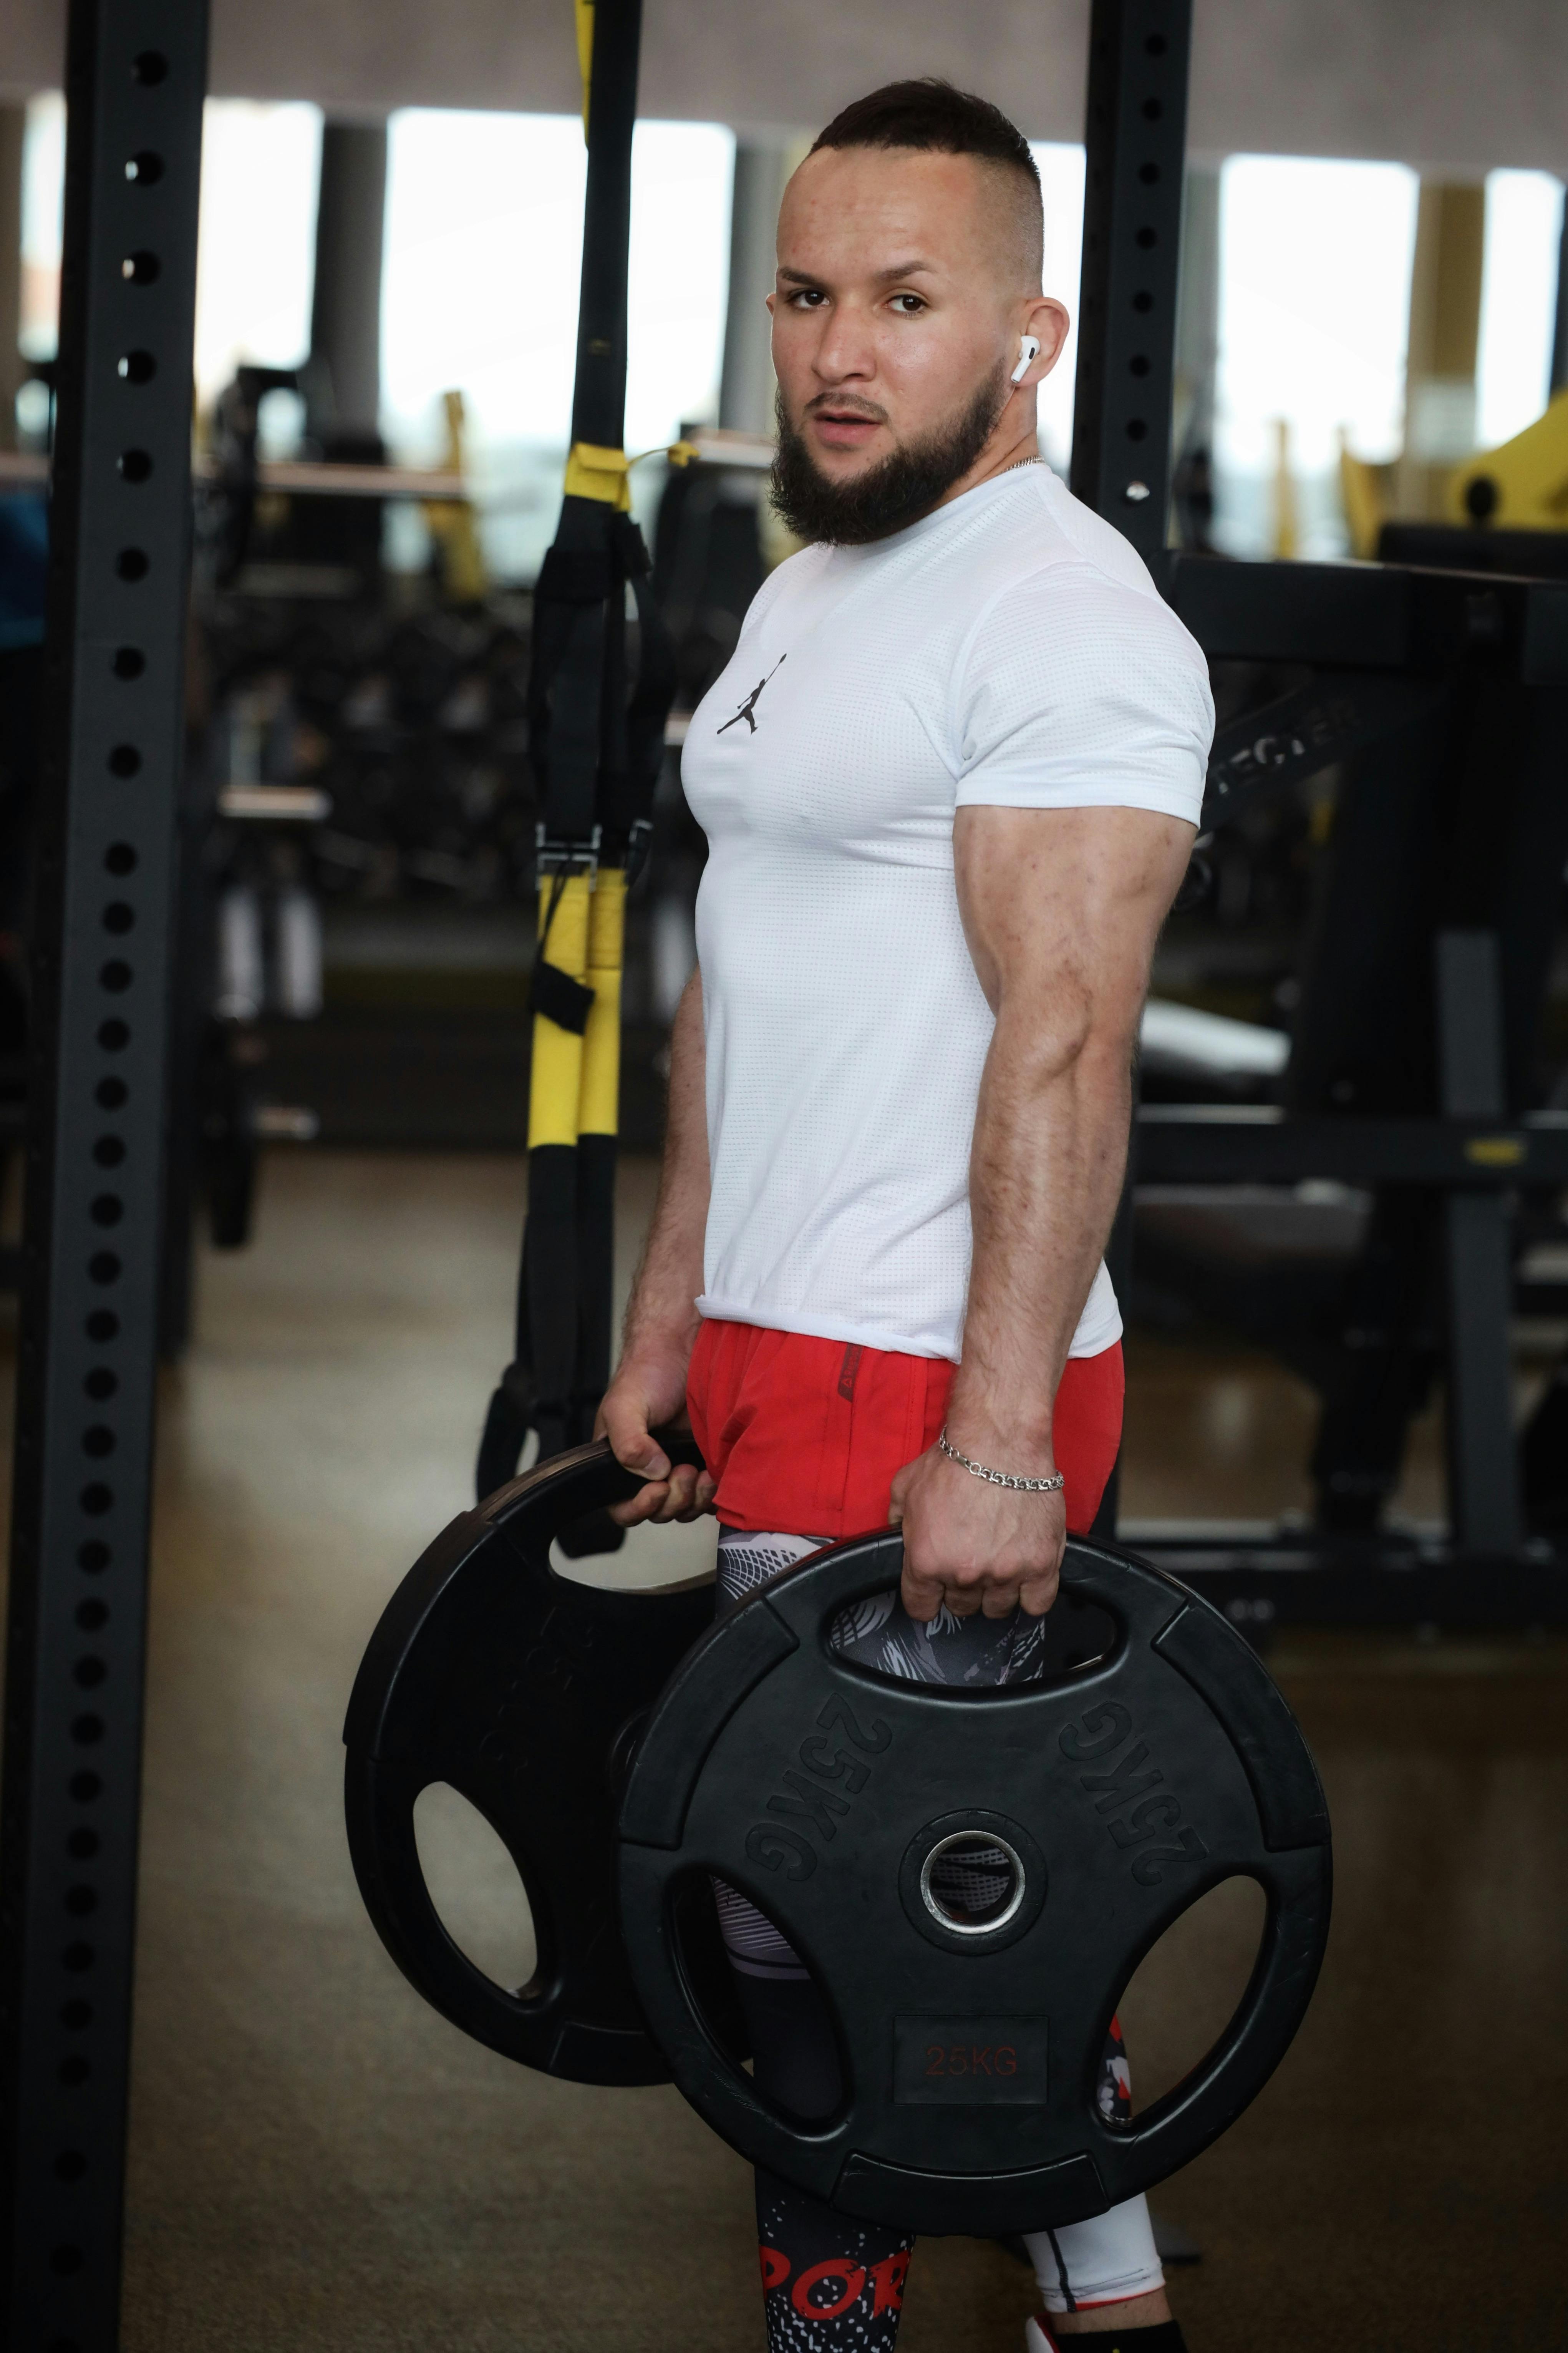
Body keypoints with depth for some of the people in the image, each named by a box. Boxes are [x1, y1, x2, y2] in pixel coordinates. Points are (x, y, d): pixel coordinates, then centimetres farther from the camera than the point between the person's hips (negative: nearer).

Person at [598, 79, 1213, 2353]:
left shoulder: (1058, 610, -14)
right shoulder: (812, 597, 17)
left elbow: (1063, 1039, -21)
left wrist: (995, 1438, -25)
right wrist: (667, 1323, 20)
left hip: (927, 1395, -10)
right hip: (786, 1360, 10)